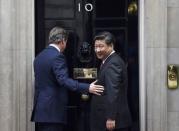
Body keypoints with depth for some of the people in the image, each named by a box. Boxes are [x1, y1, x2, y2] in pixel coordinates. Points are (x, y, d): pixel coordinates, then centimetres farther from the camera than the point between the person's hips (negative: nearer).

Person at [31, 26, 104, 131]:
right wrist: (87, 88, -28)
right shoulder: (57, 56, -13)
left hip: (40, 109, 9)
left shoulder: (39, 57, 14)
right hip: (53, 111, -9)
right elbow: (64, 80, -24)